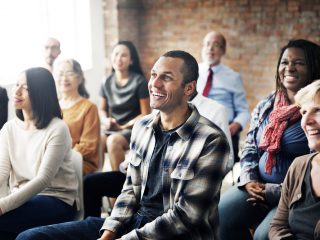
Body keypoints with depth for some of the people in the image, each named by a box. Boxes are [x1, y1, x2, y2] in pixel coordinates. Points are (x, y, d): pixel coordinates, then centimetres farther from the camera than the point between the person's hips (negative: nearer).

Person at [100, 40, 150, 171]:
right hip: (111, 129, 4)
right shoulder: (107, 82, 8)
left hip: (133, 129, -4)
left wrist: (123, 126, -12)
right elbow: (102, 109, 18)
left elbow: (145, 115, -5)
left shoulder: (139, 82, -5)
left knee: (113, 140, -35)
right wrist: (106, 120, -5)